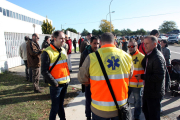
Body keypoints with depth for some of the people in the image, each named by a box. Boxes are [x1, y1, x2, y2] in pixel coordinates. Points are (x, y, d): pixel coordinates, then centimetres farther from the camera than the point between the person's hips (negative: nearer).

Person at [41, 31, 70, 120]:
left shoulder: (63, 50, 9)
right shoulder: (47, 52, -13)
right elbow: (44, 71, -15)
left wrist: (68, 78, 11)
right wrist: (54, 83, -15)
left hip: (65, 83, 6)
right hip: (56, 85, -6)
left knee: (61, 104, 21)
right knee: (55, 107, 4)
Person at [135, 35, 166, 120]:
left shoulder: (157, 57, -23)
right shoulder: (149, 55, 8)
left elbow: (159, 77, -28)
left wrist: (142, 77, -22)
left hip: (154, 93, -9)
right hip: (148, 90, 9)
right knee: (145, 110, 26)